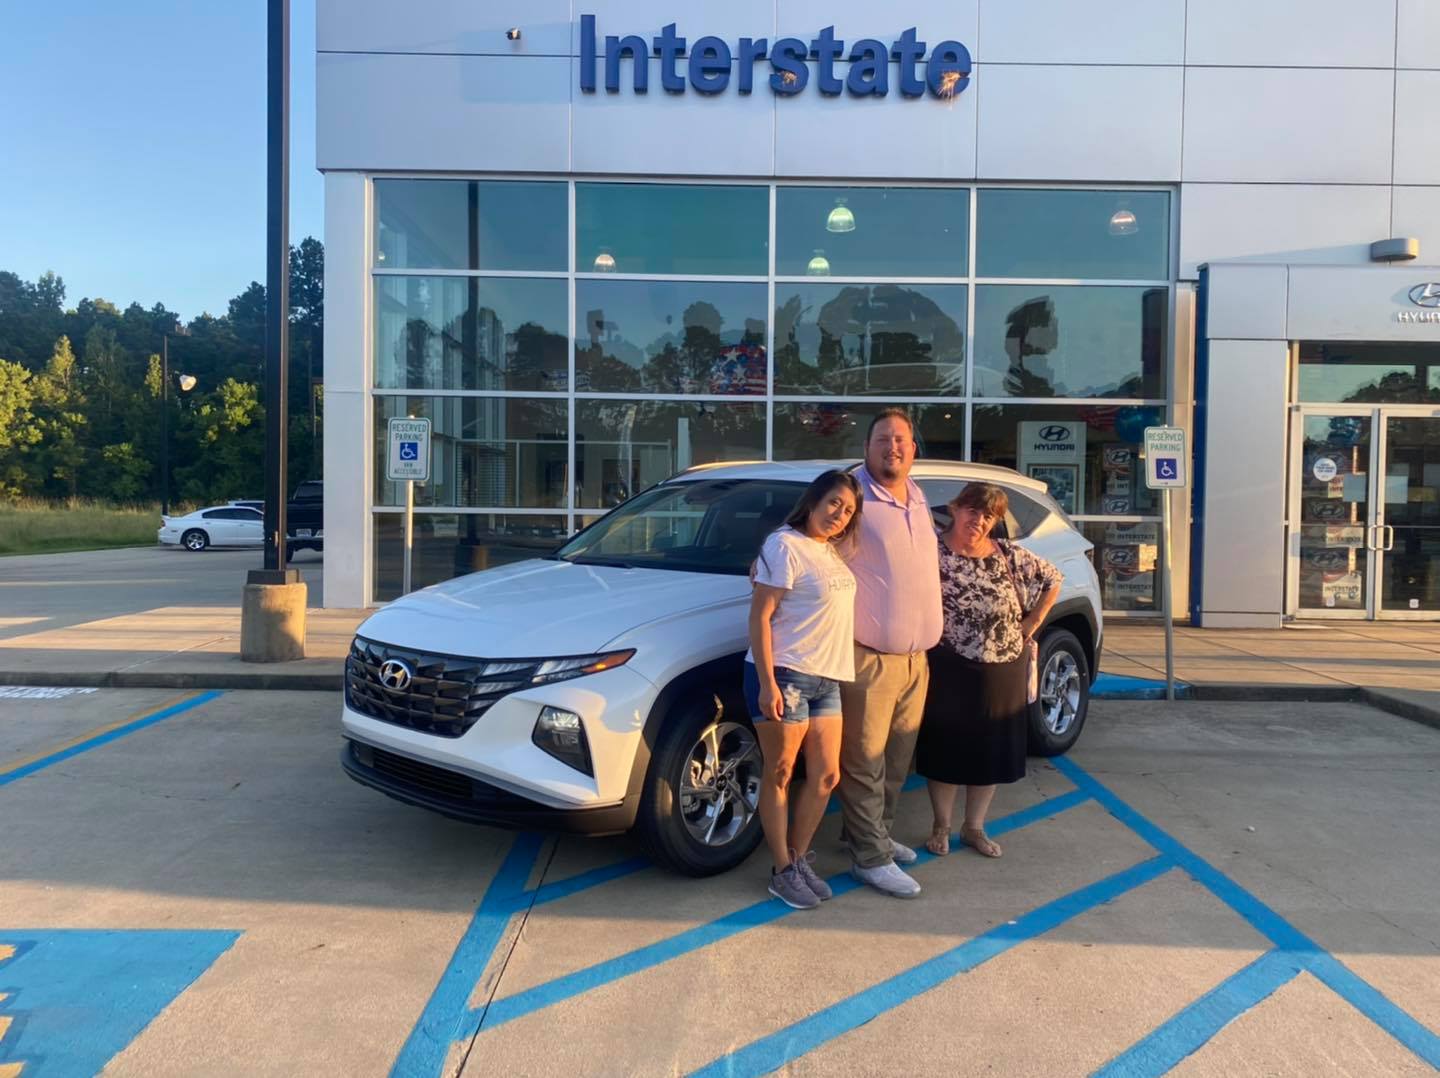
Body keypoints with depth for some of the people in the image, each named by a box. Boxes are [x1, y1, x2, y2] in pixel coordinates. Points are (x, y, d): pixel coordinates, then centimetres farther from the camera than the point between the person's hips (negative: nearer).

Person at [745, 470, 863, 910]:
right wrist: (768, 683, -20)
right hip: (783, 676, -8)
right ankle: (783, 872, 17)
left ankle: (800, 860, 27)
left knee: (826, 777, 11)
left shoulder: (830, 551, 13)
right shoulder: (786, 545, -12)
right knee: (780, 775, 5)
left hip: (825, 679, 8)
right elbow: (760, 617, -15)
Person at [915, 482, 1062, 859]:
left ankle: (974, 827, 29)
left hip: (1003, 672, 4)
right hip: (948, 672, -3)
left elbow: (1052, 579, 13)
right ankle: (941, 827, 25)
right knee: (946, 749, 6)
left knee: (993, 751, 12)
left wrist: (1032, 622, 6)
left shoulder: (1011, 556, 2)